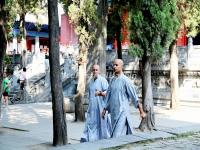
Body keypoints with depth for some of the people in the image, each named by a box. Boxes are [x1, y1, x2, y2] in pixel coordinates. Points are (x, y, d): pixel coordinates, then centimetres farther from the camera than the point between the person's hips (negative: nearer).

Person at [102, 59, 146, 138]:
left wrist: (141, 111, -7)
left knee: (117, 135, -11)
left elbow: (134, 97, -8)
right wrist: (105, 109, 16)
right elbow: (108, 95, 19)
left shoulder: (125, 80, -9)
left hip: (122, 112, -6)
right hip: (113, 112, 6)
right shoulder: (112, 80, 11)